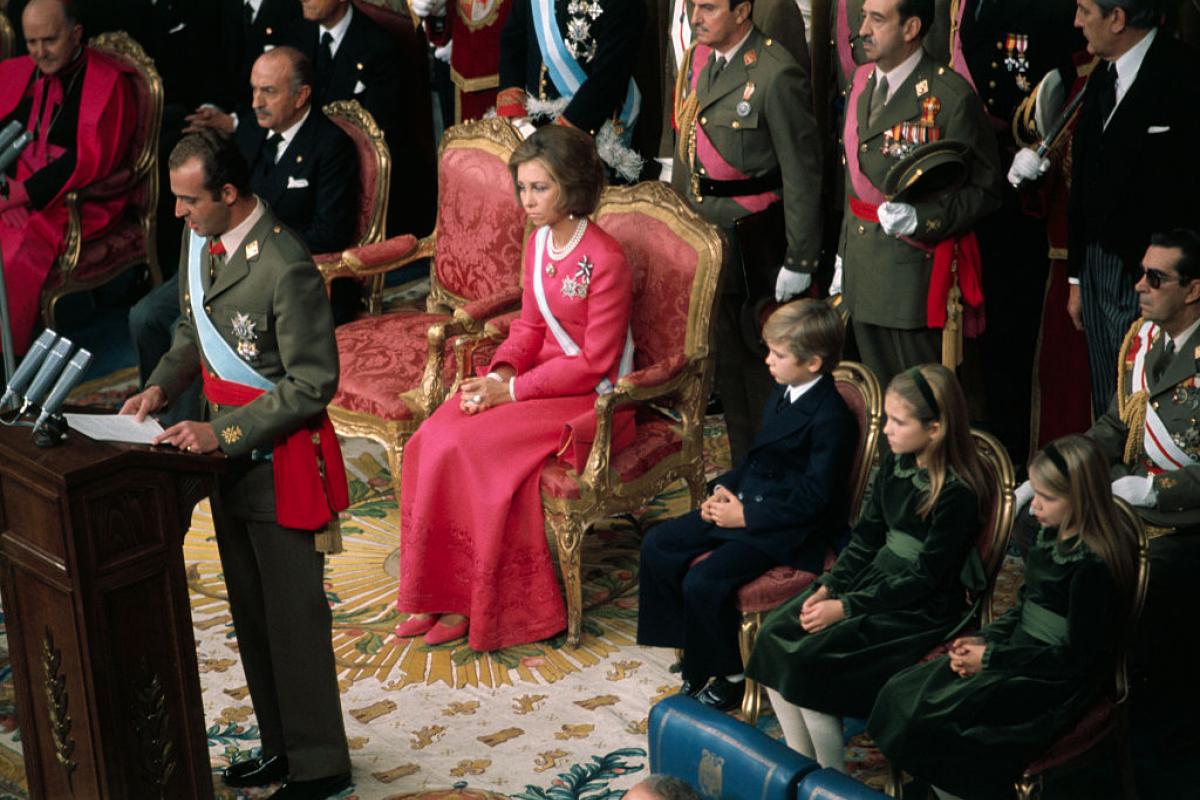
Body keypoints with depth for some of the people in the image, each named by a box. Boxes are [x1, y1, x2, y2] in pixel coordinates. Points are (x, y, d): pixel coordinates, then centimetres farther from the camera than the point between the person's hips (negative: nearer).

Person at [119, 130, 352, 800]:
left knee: (294, 614, 2)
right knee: (251, 612, 18)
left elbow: (312, 383, -21)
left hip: (280, 459, -9)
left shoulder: (285, 268, -24)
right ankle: (281, 746, 33)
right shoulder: (200, 238, 3)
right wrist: (163, 385, 1)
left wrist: (223, 433, -24)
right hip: (226, 451, 9)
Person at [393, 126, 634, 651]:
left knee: (474, 446, -25)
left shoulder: (605, 261, -19)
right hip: (540, 376, 8)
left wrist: (513, 390, -19)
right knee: (433, 439, -14)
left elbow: (594, 363, -18)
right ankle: (438, 592, -6)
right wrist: (499, 373, -7)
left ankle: (476, 604, -8)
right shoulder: (539, 243, 6)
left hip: (591, 398, -8)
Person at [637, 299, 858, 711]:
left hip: (789, 528, -10)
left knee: (702, 582, -23)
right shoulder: (782, 392, 7)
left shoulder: (830, 418, -22)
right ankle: (695, 647, 15)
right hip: (745, 501, 10)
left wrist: (746, 515, -19)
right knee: (657, 545, 3)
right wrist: (725, 488, 2)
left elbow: (812, 499, -22)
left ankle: (728, 675, 0)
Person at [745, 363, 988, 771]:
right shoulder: (896, 462, 4)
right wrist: (827, 587, -4)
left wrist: (845, 607, -19)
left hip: (923, 607, -8)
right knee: (775, 632, -7)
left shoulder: (957, 492, -20)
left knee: (808, 658, -21)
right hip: (876, 578, 8)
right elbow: (866, 536, 10)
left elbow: (925, 577, -18)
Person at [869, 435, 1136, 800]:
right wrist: (983, 639, 0)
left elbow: (1073, 657, -18)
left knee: (931, 723, -21)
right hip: (1017, 654, 9)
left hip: (1053, 684, -9)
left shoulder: (1093, 567, -20)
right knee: (900, 694, -4)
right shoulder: (1050, 536, 6)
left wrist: (991, 658, -15)